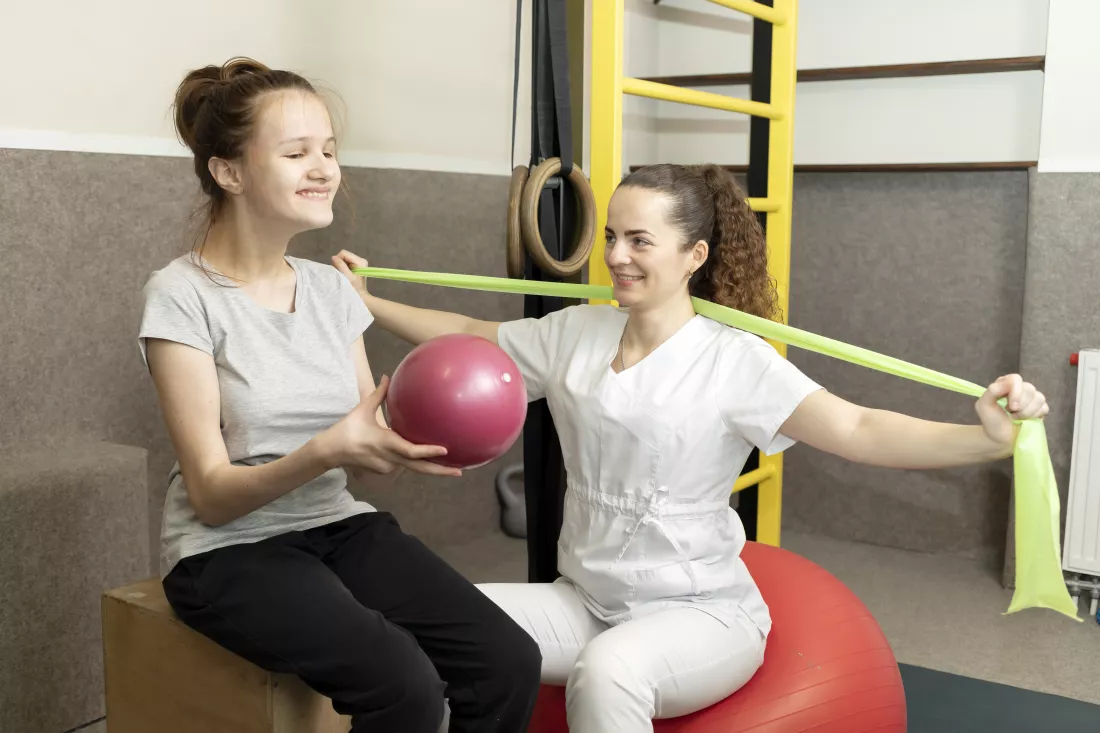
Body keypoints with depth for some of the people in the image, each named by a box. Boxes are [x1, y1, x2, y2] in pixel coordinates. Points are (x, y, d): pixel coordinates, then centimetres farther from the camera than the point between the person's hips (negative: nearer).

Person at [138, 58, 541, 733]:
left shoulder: (332, 287, 6)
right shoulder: (182, 296, -10)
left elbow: (370, 466, 5)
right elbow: (212, 494, -14)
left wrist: (417, 441, -18)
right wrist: (326, 449, -31)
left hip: (340, 526, 5)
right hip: (231, 549, -5)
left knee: (510, 664, -16)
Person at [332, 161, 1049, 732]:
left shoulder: (734, 360, -14)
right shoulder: (574, 333, 2)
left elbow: (857, 431, -24)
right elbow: (467, 337, 15)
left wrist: (986, 437, -40)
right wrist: (368, 300, 15)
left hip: (701, 611, -5)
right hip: (586, 602, 5)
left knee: (606, 671, -37)